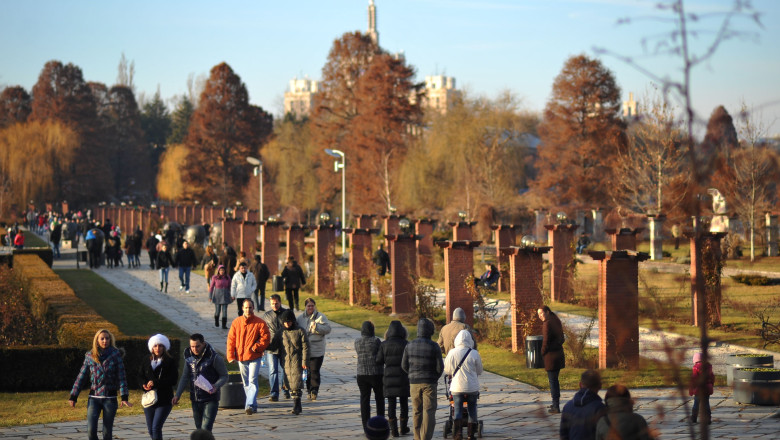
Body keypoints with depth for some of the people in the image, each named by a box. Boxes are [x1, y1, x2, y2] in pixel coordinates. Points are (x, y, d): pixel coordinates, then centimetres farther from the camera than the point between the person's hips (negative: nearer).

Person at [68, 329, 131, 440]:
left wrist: (124, 397, -11)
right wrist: (73, 396, 5)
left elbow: (121, 376, -3)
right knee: (91, 431, -11)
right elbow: (81, 377, 9)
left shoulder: (115, 354, -1)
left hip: (110, 398, -1)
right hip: (94, 398, 1)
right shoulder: (90, 356, 4)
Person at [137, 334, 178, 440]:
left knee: (156, 428, -17)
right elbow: (140, 377, 9)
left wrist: (155, 383, -19)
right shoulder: (146, 363, 13)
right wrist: (145, 385, -15)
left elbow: (173, 380, -11)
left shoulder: (171, 362, -2)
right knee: (151, 430, 9)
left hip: (164, 401, -5)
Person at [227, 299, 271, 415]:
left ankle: (250, 405, -21)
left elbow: (266, 338, -3)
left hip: (254, 357, -4)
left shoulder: (260, 323, -3)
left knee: (252, 381, -15)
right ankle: (253, 405, 23)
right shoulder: (236, 322, 5)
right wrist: (231, 356, -2)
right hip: (241, 357, 4)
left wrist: (256, 347, -14)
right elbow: (231, 339, 5)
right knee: (246, 383, 12)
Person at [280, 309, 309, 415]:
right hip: (286, 362, 5)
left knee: (296, 384, -12)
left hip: (297, 362, -5)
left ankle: (297, 406, -12)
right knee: (290, 385, 5)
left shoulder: (300, 331, -2)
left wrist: (304, 361, -9)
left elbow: (305, 347, -4)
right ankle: (296, 406, 14)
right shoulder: (282, 333, 10)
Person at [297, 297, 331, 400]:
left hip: (317, 351, -4)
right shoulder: (300, 318, 12)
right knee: (307, 371, 9)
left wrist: (316, 327, -23)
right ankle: (310, 390, 20)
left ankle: (314, 390, -10)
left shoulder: (320, 317, -1)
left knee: (314, 371, -10)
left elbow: (327, 329, -9)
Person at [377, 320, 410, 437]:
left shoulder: (384, 345, -4)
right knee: (404, 403, 12)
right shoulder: (405, 344, -8)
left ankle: (394, 429, 2)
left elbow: (379, 361, -2)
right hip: (403, 378, -1)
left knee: (391, 404, 6)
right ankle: (403, 428, 18)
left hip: (389, 377, 1)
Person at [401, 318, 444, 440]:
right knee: (429, 411, -2)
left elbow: (404, 365, 3)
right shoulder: (434, 347, -11)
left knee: (417, 411, 14)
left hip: (414, 383, 3)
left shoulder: (410, 346, -1)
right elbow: (440, 367, -10)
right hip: (429, 383, -3)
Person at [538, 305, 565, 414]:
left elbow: (545, 342, -16)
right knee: (555, 380, 20)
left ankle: (556, 407, -1)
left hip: (551, 356, -8)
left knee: (552, 381, -2)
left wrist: (541, 354, -4)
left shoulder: (547, 324, -16)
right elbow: (561, 339, 17)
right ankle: (556, 403, 29)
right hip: (559, 354, 8)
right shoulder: (557, 322, 11)